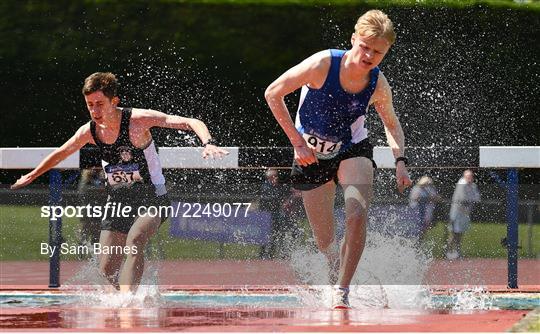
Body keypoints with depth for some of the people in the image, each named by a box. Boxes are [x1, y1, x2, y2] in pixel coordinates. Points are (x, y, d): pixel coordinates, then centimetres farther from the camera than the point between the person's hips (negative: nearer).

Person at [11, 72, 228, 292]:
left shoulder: (138, 120, -20)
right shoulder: (89, 132, -5)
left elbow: (192, 123, -26)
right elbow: (60, 154, 17)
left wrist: (208, 143, -46)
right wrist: (32, 175, 30)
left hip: (152, 199, -5)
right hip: (117, 201, 6)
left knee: (134, 240, -34)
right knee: (108, 270, 1)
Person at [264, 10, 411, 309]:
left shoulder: (379, 86, -15)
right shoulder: (323, 65, -26)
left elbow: (391, 123, 6)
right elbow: (273, 93, -18)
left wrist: (400, 160, -10)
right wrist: (298, 142, -19)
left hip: (352, 150, 1)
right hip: (312, 155, -1)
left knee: (357, 214, -28)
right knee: (325, 242, 5)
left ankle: (342, 292, -21)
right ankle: (337, 271, 39)